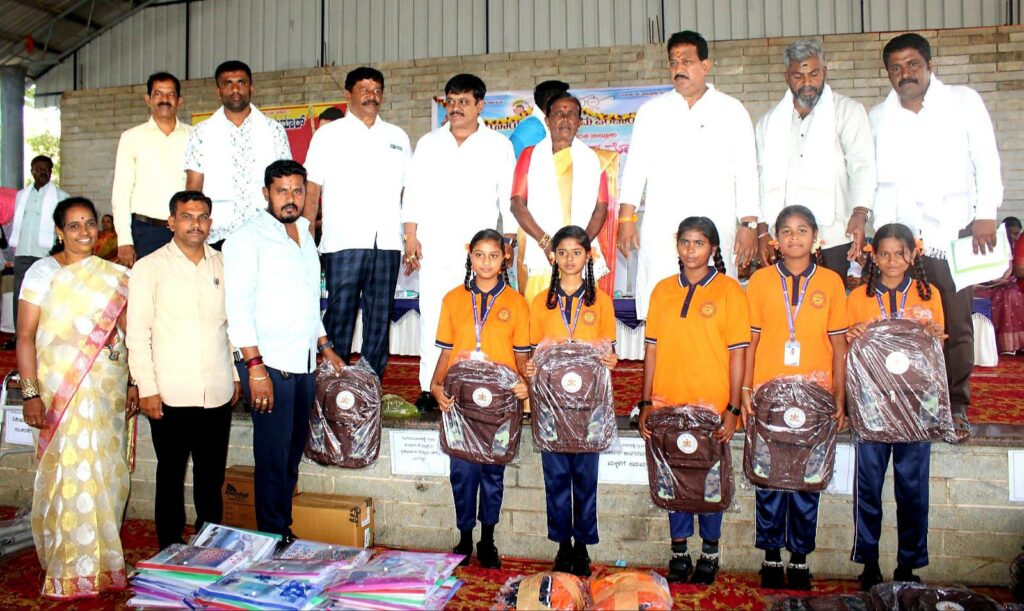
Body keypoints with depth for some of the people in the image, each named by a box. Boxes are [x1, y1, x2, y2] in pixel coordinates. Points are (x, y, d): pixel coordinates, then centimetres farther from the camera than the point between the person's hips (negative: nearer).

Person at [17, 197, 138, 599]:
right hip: (63, 395, -4)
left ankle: (105, 563, 22)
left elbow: (128, 334, 12)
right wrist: (30, 394, -12)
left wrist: (134, 383, 6)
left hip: (109, 393, 4)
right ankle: (70, 573, 11)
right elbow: (25, 336, -5)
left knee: (106, 476, 8)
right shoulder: (43, 272, -1)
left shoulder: (114, 276, 10)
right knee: (70, 476, -3)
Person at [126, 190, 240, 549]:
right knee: (171, 475, 9)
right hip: (171, 395, -3)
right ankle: (171, 550, 22)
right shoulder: (149, 267, -1)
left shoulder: (222, 265, 9)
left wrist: (236, 375, 14)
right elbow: (137, 334, -3)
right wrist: (147, 388, -7)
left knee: (212, 475, 13)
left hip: (218, 393, 3)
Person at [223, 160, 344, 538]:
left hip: (304, 363, 7)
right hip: (269, 364, -7)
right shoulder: (249, 237, -7)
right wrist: (255, 366, -19)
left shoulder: (303, 234, 16)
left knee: (293, 452, 13)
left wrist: (325, 347, 21)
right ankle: (273, 537, 9)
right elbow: (238, 306, -14)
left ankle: (284, 530, 24)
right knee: (274, 457, -3)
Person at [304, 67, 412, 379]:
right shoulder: (329, 135, 10)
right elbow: (312, 191, 4)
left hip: (387, 244, 3)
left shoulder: (398, 137, 18)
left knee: (380, 319, 6)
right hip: (344, 241, -3)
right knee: (340, 317, -3)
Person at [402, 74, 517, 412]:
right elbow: (414, 192, 13)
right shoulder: (429, 143, 16)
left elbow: (509, 196, 9)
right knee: (432, 317, -2)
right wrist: (411, 237, 4)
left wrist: (509, 239, 2)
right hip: (434, 248, 2)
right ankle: (430, 388, 4)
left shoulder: (499, 146, 11)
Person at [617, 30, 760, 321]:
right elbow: (636, 165, 12)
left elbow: (746, 171, 8)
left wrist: (749, 224, -1)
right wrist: (626, 218, 3)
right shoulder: (651, 110, 15)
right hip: (661, 231, 1)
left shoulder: (732, 111, 11)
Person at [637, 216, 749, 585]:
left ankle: (709, 552, 25)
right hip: (668, 406, 3)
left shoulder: (729, 290, -2)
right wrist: (646, 403, 4)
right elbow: (652, 348, 7)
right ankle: (679, 551, 25)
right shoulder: (663, 290, 7)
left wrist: (733, 409, -8)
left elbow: (738, 353, -4)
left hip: (711, 405, -3)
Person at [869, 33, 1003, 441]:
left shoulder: (963, 102, 10)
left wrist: (986, 214, -4)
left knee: (956, 324, -1)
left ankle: (955, 408, 7)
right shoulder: (878, 117, 15)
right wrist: (879, 232, 4)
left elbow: (986, 161, 6)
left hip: (953, 231, -1)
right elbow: (873, 178, 13)